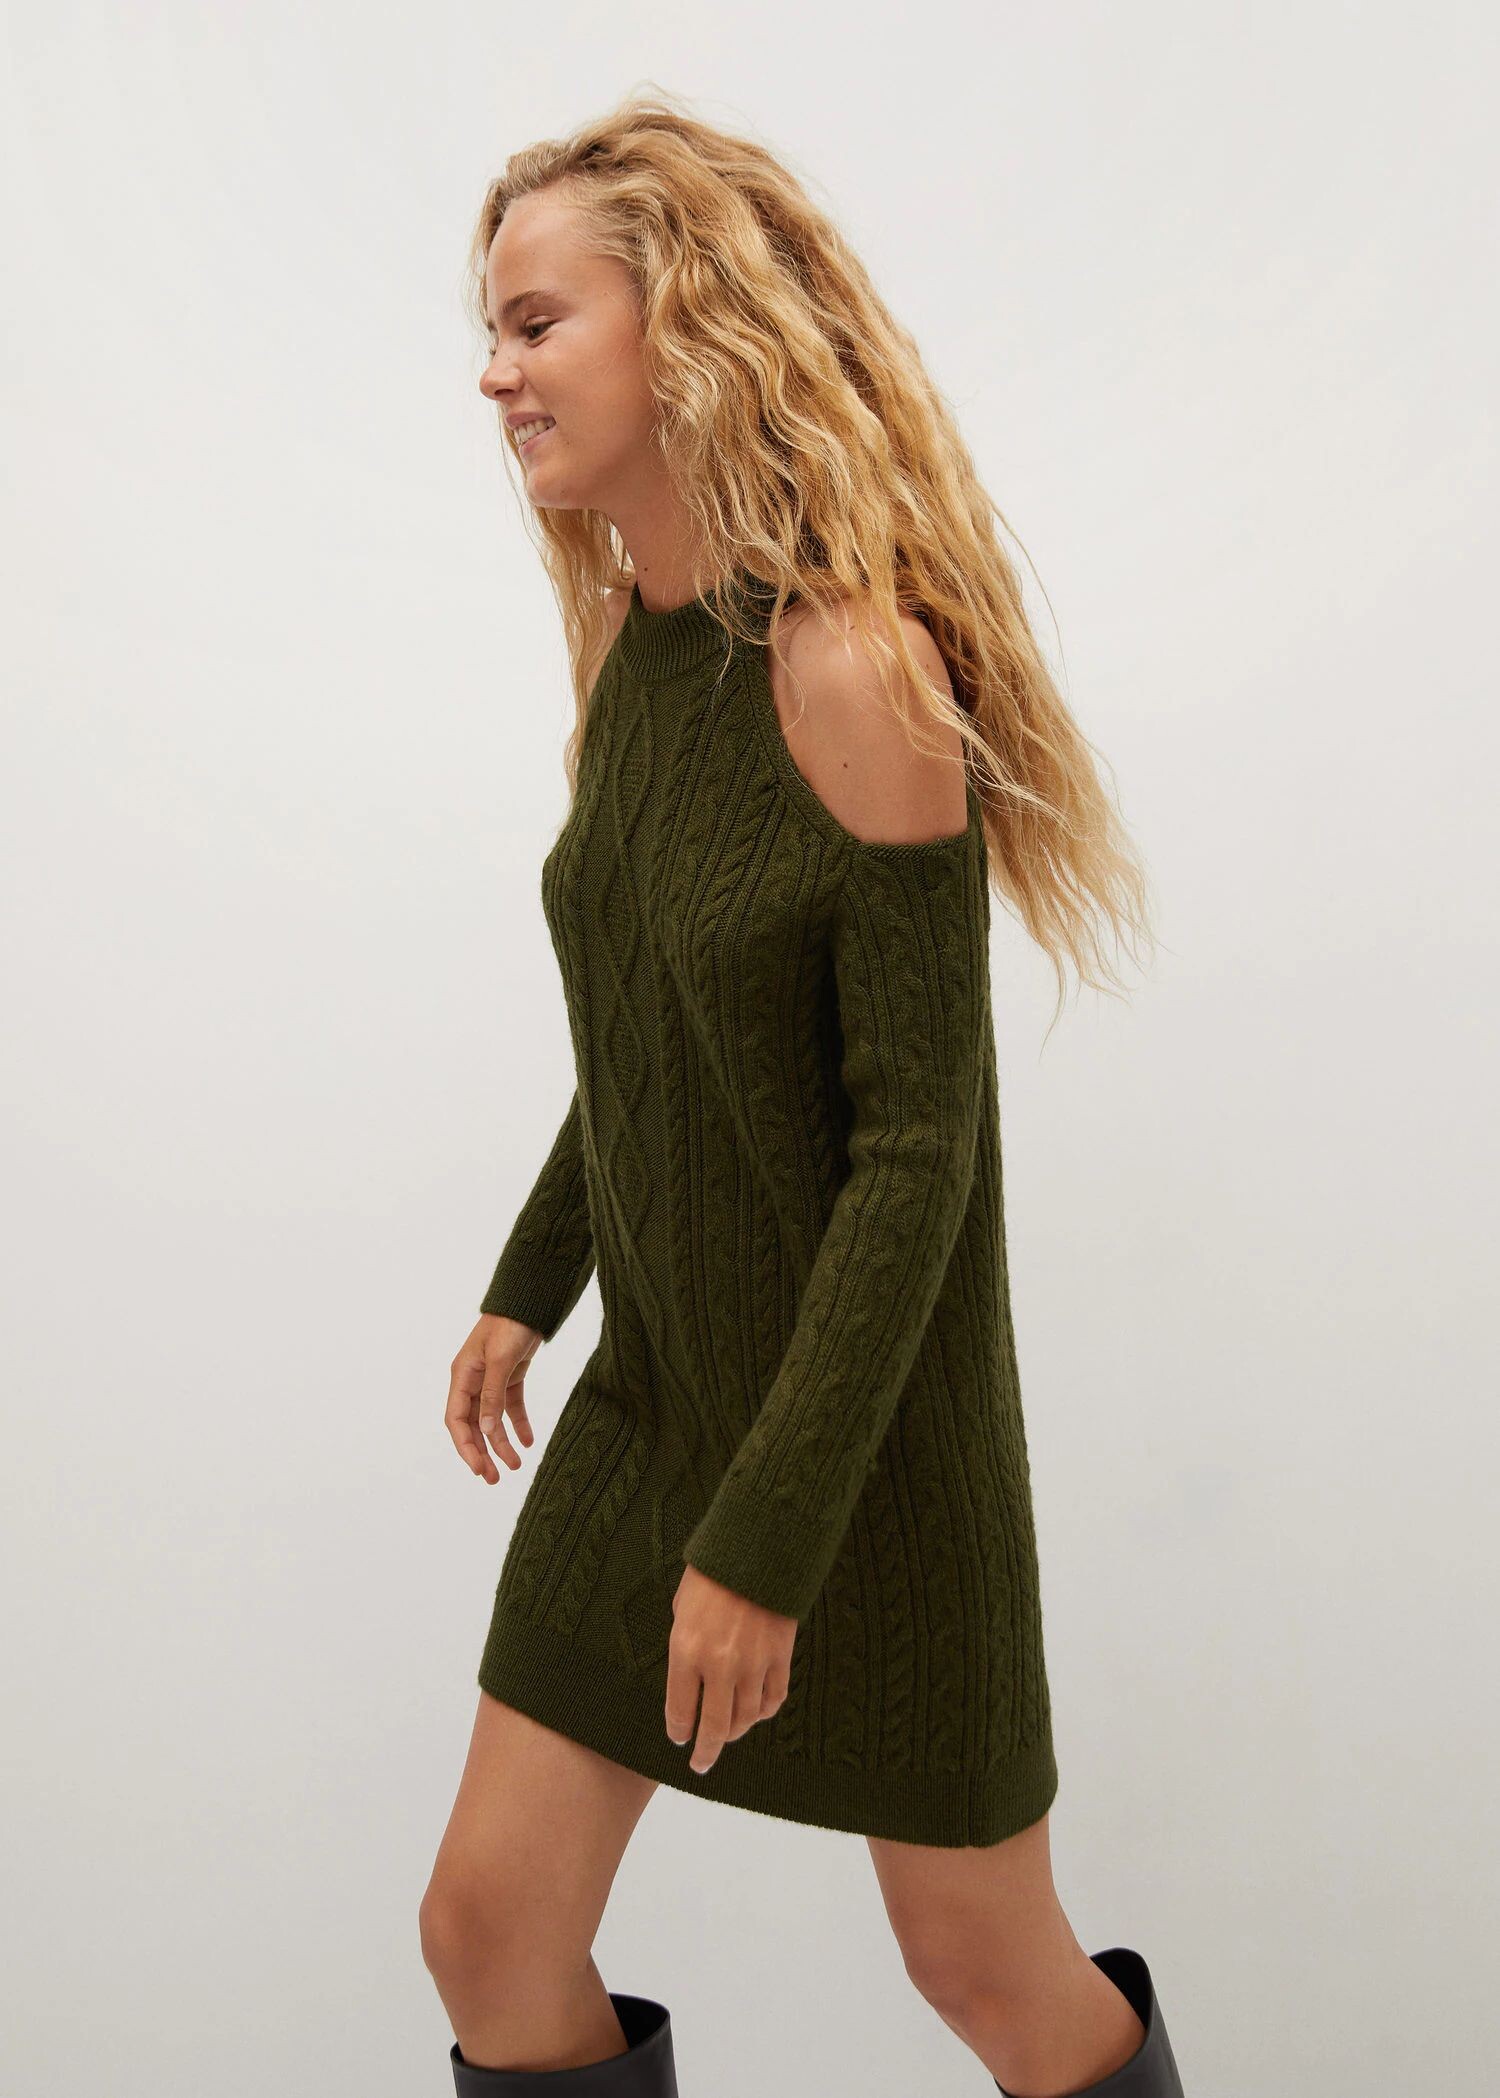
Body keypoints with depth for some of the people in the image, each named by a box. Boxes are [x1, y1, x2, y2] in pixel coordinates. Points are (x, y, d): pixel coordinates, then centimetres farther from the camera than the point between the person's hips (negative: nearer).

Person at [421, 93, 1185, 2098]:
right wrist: (528, 1286, 17)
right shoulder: (631, 645, 3)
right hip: (652, 1395, 7)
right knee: (488, 1936, 10)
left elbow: (918, 1145, -22)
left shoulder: (853, 672, -21)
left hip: (874, 1427, -7)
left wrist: (768, 1537, -20)